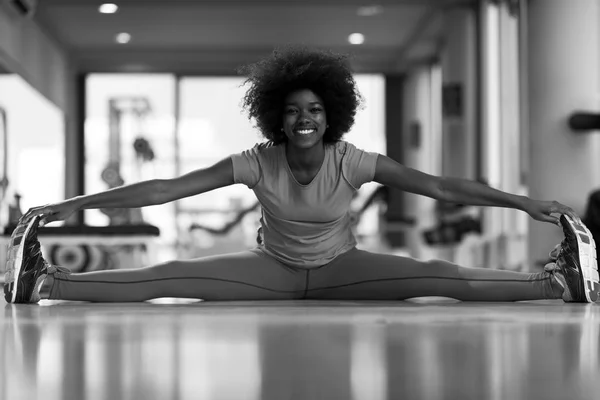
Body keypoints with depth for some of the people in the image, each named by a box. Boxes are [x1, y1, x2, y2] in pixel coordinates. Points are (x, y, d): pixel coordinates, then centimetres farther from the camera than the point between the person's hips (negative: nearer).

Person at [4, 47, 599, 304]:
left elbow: (442, 187, -22)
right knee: (171, 276, -21)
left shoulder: (353, 163, -21)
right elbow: (165, 189, -24)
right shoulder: (257, 163, -21)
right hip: (275, 269, 0)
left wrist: (527, 203, -28)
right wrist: (72, 205, -30)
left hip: (340, 270, 0)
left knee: (439, 277, -23)